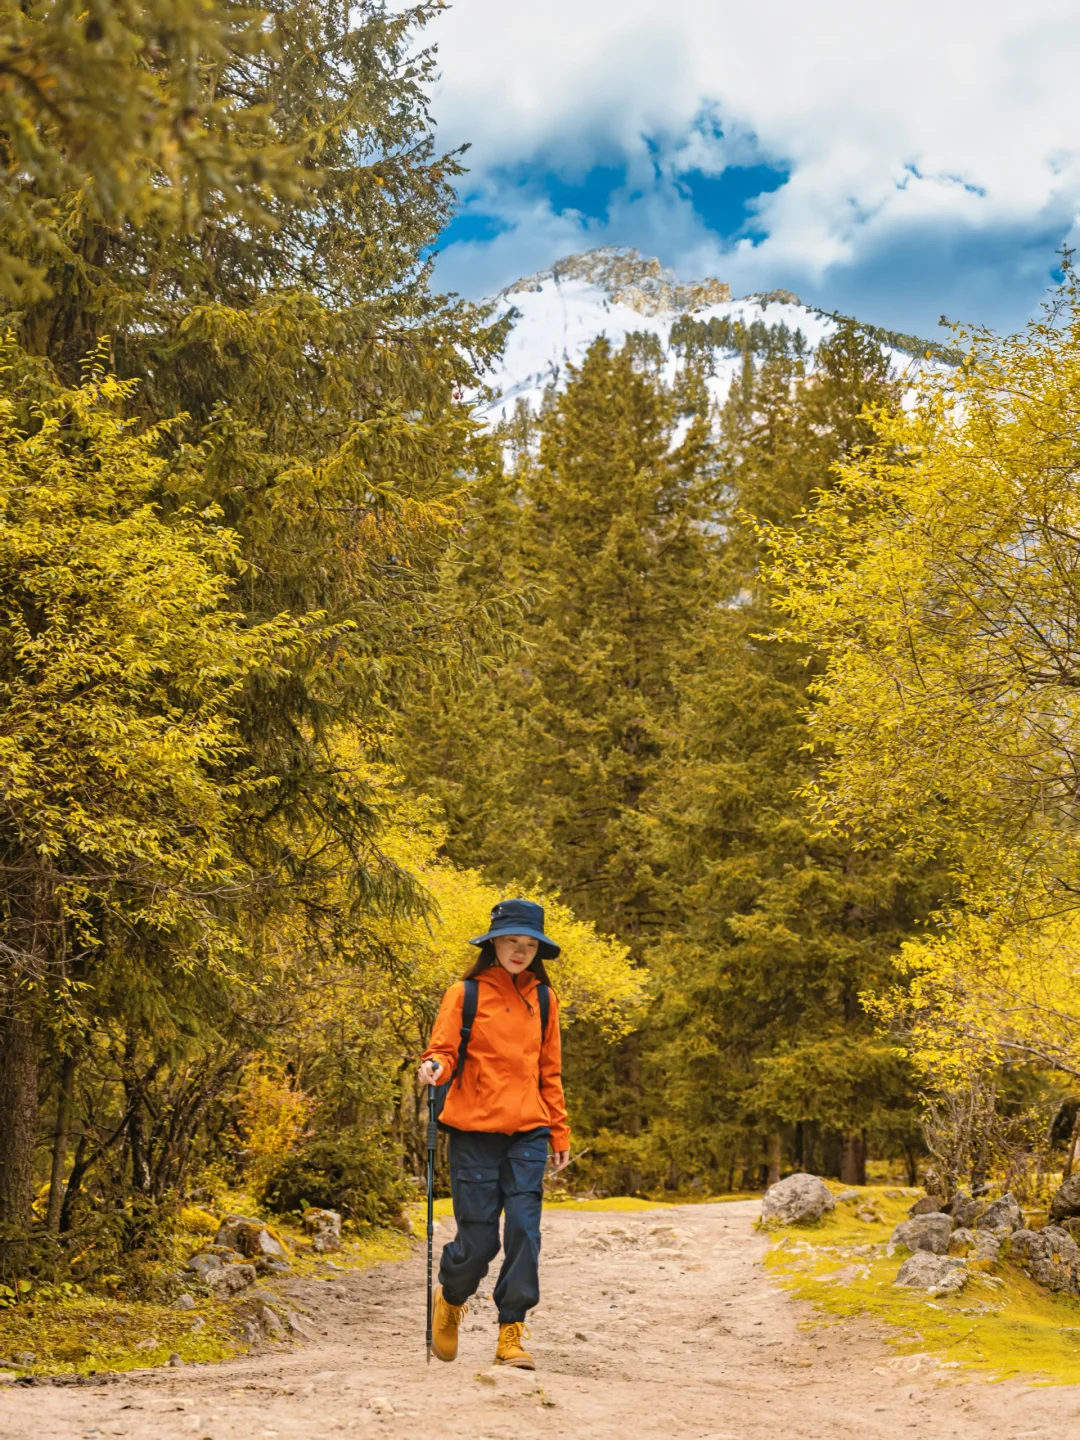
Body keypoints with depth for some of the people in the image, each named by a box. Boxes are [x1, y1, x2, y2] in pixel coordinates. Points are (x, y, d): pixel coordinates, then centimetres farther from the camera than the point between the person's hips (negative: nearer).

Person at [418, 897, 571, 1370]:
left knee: (523, 1228, -8)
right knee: (478, 1238, -1)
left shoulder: (543, 999, 12)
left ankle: (511, 1334, 4)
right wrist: (434, 1066, -27)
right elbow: (443, 1049, -3)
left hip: (528, 1133, 3)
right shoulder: (465, 994, 2)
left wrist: (559, 1134, 15)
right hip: (475, 1131, -3)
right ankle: (450, 1300, 30)